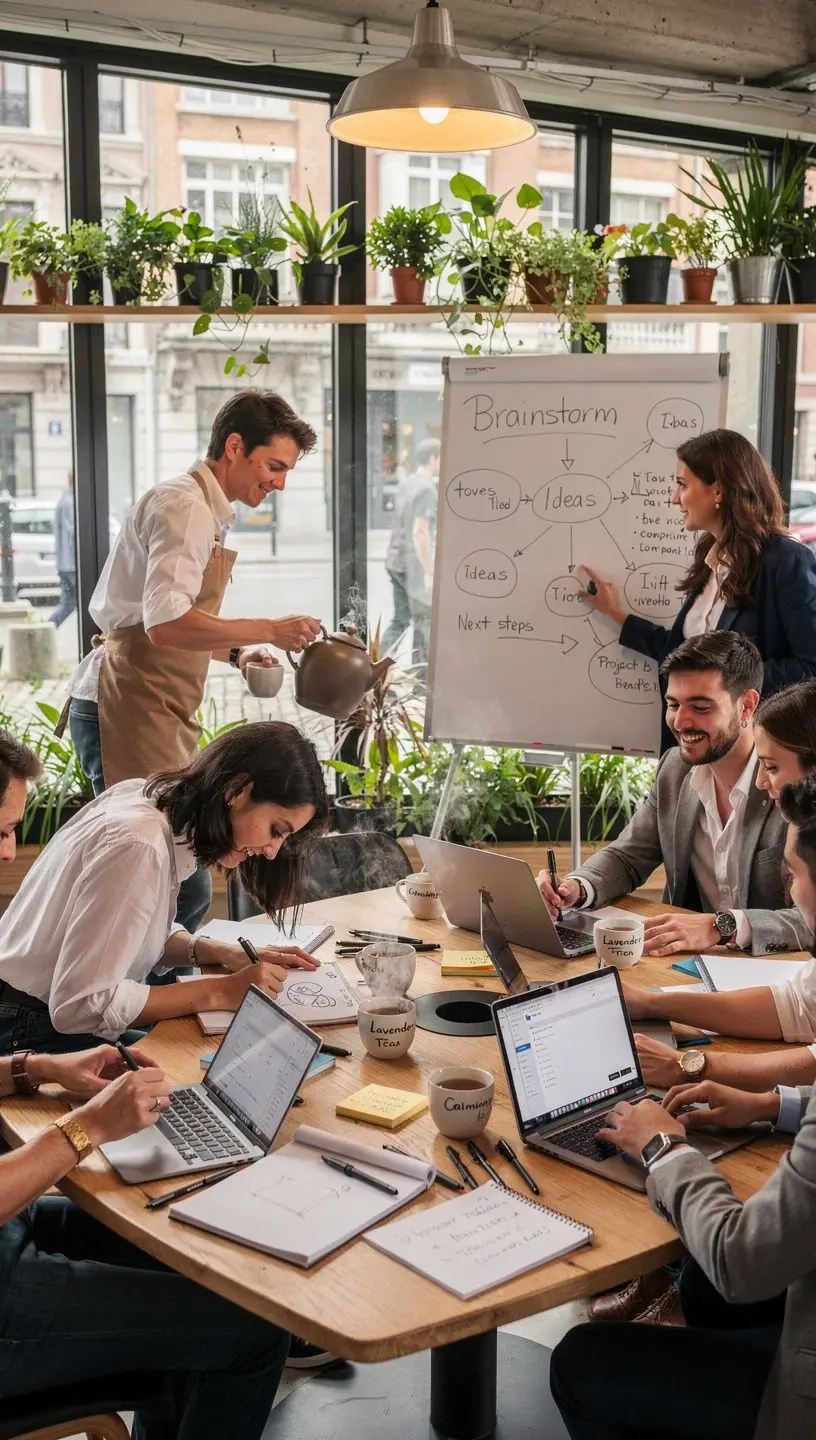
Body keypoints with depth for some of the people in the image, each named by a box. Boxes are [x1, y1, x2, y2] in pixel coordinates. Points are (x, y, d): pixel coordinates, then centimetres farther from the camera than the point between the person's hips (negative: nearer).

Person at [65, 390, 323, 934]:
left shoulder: (208, 512, 21)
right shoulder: (185, 506, -11)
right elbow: (165, 622, -24)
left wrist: (235, 653, 14)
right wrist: (268, 631, -20)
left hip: (155, 715, 10)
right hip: (130, 712, -10)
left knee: (185, 884, 13)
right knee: (180, 888, -12)